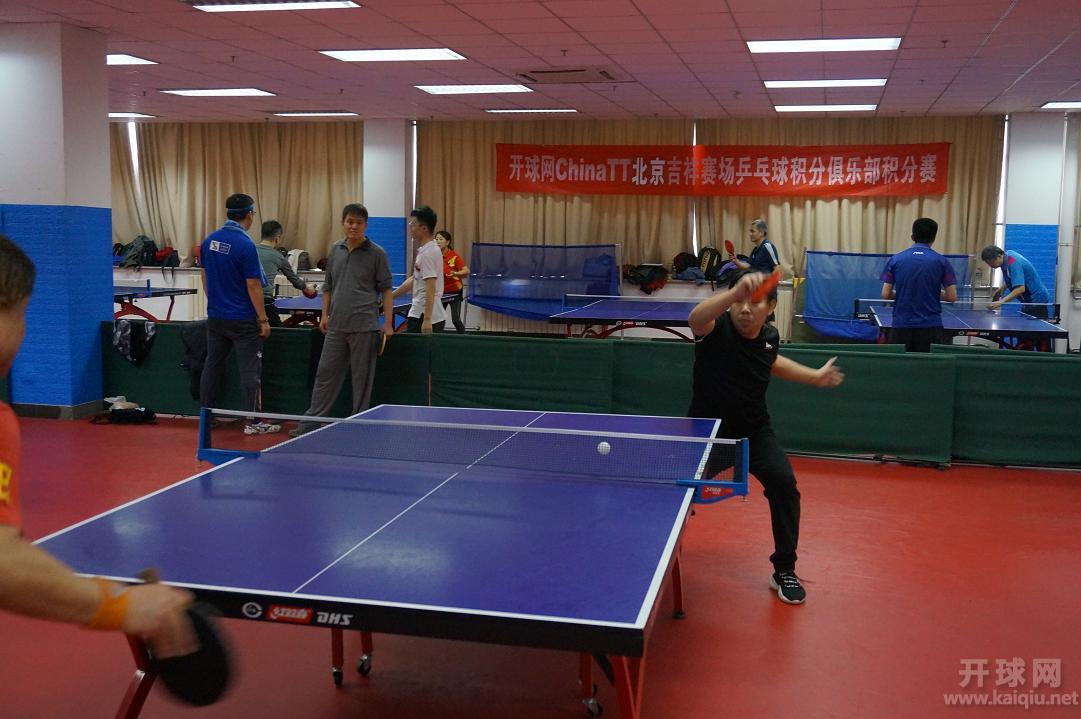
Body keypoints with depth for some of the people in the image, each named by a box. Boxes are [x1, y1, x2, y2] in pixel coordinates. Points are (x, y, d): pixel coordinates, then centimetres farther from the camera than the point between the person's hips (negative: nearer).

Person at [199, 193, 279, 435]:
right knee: (249, 370, 0)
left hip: (215, 317, 7)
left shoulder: (209, 241, 3)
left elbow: (205, 278, 12)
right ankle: (253, 422, 4)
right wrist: (264, 320, -11)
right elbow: (253, 286, -17)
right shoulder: (245, 245, -18)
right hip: (242, 320, -7)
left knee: (212, 366, 14)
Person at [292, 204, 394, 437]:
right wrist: (325, 315, 12)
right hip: (336, 326, 4)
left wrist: (388, 323, -7)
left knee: (362, 379, 4)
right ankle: (311, 422, 16)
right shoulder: (335, 250, 9)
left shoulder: (376, 253, -3)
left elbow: (385, 290, -2)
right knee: (325, 374, 9)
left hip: (364, 327, -4)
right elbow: (328, 286, 18)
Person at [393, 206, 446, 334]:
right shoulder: (424, 250, 16)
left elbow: (431, 289, -21)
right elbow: (414, 280, 25)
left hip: (422, 317, -9)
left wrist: (427, 320, -25)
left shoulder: (428, 253, -15)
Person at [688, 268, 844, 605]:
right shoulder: (716, 329, -23)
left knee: (783, 483, -15)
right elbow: (696, 318, -51)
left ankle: (784, 571, 3)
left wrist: (815, 376, 24)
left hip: (754, 431, 3)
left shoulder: (769, 336, -6)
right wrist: (735, 292, -69)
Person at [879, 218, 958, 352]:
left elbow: (885, 294, 1)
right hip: (931, 326, -1)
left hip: (901, 326, 1)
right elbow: (952, 297, -1)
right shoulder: (941, 261, -1)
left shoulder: (895, 260, 1)